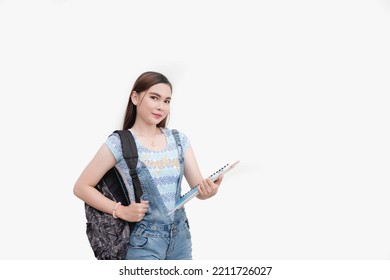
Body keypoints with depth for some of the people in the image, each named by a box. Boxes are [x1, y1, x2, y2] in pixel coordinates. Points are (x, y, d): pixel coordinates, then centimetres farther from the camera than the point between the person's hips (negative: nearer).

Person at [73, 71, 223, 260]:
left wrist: (209, 191, -22)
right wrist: (121, 211, -14)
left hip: (181, 236, 5)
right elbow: (81, 187, -5)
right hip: (145, 242, -4)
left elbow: (199, 189, 1)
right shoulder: (119, 143, -9)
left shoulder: (179, 139, 4)